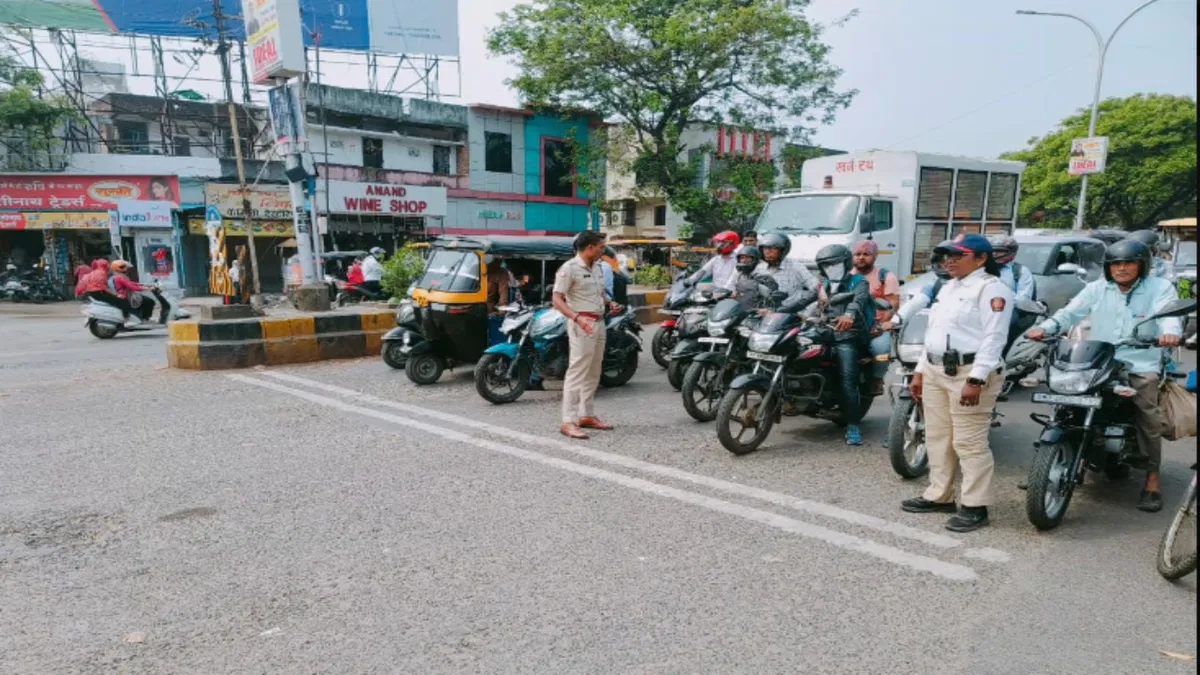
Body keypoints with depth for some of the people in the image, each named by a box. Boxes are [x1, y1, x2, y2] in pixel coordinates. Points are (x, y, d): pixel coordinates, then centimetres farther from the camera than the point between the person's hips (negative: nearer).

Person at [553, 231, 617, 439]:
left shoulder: (598, 267, 15)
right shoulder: (569, 268, -11)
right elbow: (557, 300, -17)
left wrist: (610, 303, 6)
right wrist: (577, 318, -30)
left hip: (599, 323, 9)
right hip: (582, 325, -9)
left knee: (593, 374, 13)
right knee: (577, 372, -11)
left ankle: (587, 416, 23)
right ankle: (568, 422, -10)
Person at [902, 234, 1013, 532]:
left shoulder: (991, 288, -8)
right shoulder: (949, 287, 20)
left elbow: (993, 338, -17)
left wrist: (976, 379, -24)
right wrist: (920, 370, 17)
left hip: (969, 373, -9)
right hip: (936, 371, 9)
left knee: (970, 442, -6)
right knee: (938, 437, 13)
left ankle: (975, 506, 3)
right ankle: (939, 495, 24)